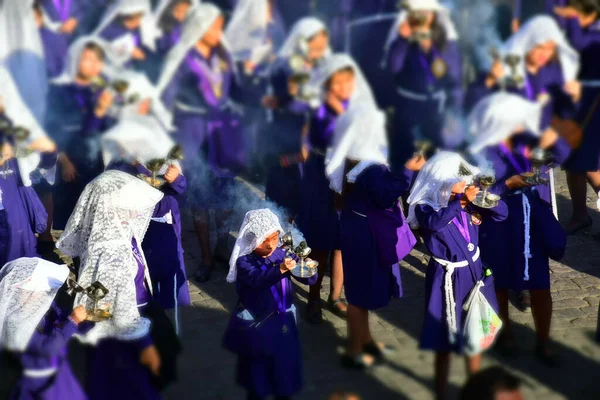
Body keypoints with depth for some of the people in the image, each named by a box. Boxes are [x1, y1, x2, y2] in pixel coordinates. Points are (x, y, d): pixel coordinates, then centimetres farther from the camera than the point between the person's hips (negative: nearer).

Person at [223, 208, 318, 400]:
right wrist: (280, 270, -53)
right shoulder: (244, 262, -17)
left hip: (282, 322, 3)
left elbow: (308, 280, -5)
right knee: (257, 368, 13)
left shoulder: (282, 255, -5)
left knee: (285, 366, 14)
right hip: (256, 325, -3)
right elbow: (258, 281, -36)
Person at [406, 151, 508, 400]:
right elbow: (435, 222, -40)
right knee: (445, 343, 7)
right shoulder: (426, 207, -18)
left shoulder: (470, 204, -4)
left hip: (474, 274, 6)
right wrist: (460, 201, -39)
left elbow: (502, 214, -1)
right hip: (448, 279, -6)